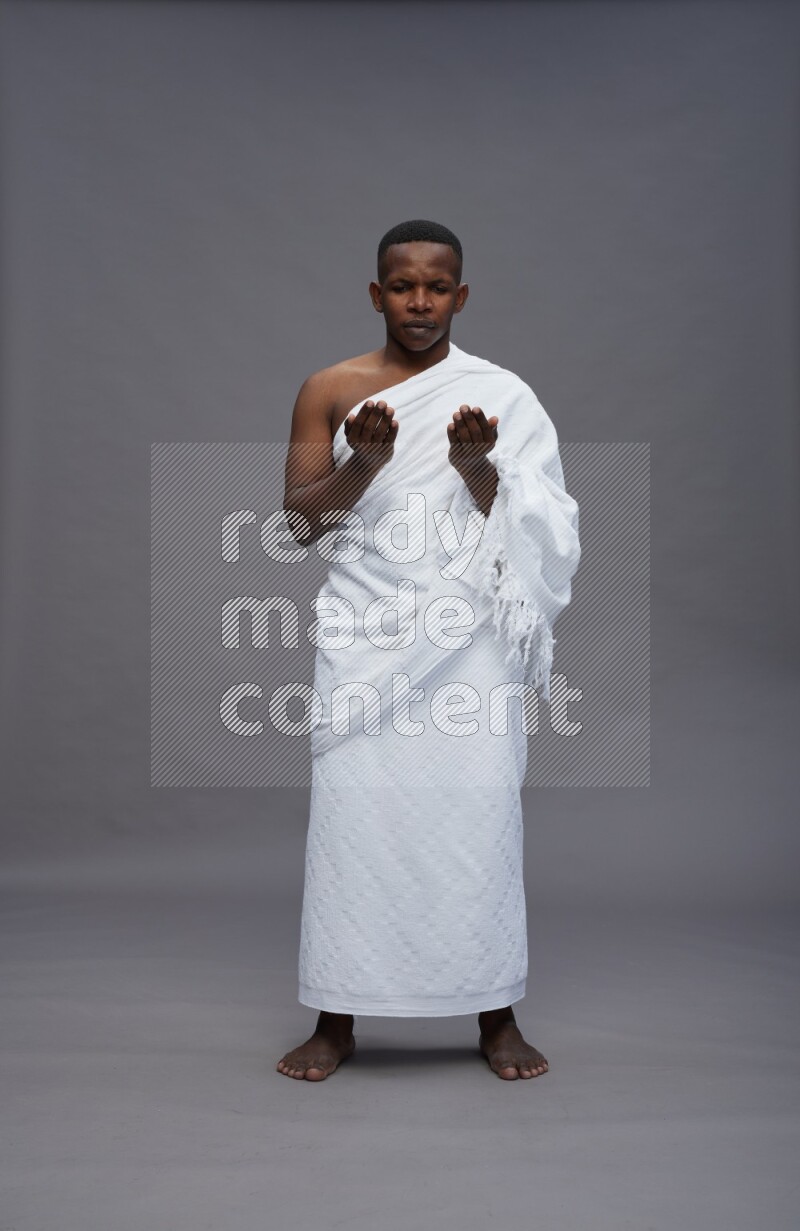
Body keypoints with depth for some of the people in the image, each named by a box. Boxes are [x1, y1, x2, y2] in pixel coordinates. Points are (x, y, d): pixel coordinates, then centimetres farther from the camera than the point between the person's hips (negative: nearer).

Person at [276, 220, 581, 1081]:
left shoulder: (501, 396, 6)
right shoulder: (329, 390, 7)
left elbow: (523, 526, 3)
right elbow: (300, 519, 1)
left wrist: (476, 466, -16)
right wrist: (363, 462, -16)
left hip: (467, 633, 0)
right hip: (364, 630, 0)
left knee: (480, 809, -1)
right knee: (352, 808, -2)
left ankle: (496, 1016, 13)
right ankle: (337, 1019, 11)